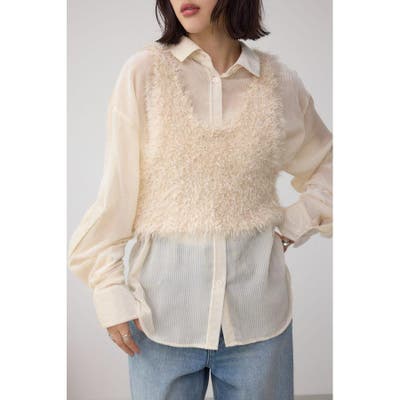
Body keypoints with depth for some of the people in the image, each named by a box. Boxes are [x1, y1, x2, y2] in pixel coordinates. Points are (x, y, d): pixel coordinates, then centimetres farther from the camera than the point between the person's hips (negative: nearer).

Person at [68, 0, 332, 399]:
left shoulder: (279, 81, 3)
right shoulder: (144, 70, -3)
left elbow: (327, 165, 18)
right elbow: (117, 188, -2)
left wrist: (296, 223, 4)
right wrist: (110, 289, -4)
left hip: (257, 299, 2)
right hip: (164, 300, -1)